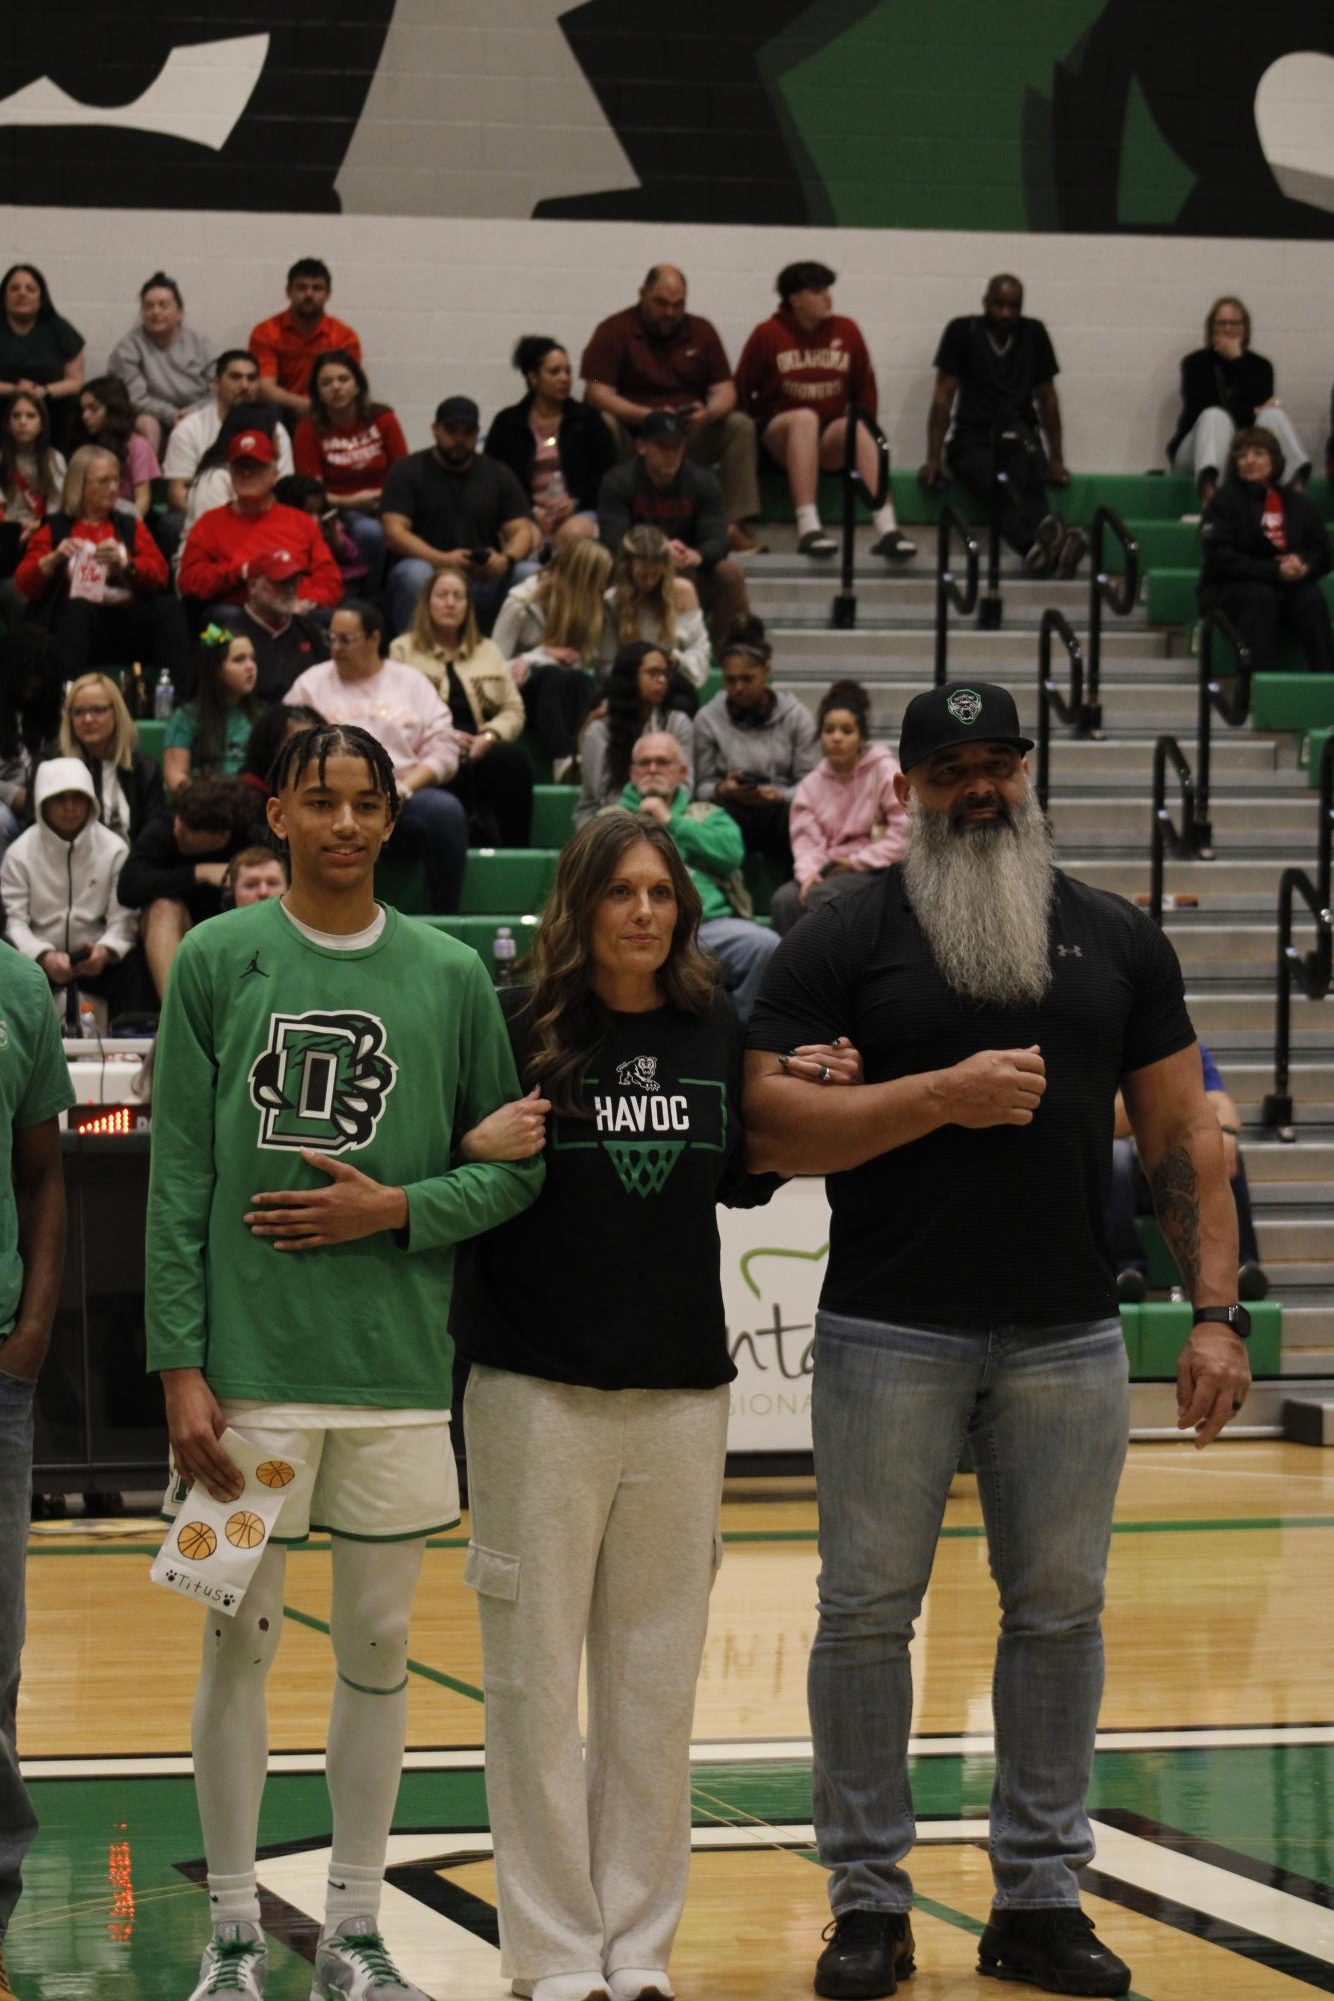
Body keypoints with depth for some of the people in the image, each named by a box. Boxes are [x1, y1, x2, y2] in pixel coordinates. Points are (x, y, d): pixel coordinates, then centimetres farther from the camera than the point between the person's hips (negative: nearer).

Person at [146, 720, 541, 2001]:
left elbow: (514, 1165, 9)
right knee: (239, 1645, 2)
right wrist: (181, 1368, -7)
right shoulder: (217, 961, 1)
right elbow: (178, 1180, -1)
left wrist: (399, 1208, -9)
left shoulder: (450, 978, 6)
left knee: (377, 1651, 8)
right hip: (251, 1368, -2)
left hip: (399, 1369, 2)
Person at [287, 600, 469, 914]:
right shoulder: (311, 684, 16)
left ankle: (446, 919, -22)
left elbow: (442, 750, 9)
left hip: (405, 796, 1)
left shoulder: (412, 682, 18)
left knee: (446, 810, -32)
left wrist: (403, 787, -8)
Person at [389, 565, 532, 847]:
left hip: (482, 750, 3)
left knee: (512, 760, -33)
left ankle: (515, 852, -35)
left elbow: (514, 710, 17)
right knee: (458, 768, -39)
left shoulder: (488, 651, 27)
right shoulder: (402, 650, 16)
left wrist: (489, 735, -5)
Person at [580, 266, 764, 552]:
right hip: (632, 436, -3)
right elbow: (597, 392, -13)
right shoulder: (613, 332, -3)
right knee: (603, 425, -35)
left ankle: (736, 526, -23)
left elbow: (724, 390, 5)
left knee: (740, 426, -20)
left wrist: (709, 413, -21)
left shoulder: (701, 331, 9)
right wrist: (648, 416, -27)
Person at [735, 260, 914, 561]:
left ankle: (886, 529, -44)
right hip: (778, 433, -2)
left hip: (831, 438, 2)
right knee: (805, 417, -35)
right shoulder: (768, 335, 0)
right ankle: (808, 527, -49)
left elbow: (864, 389, 14)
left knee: (857, 429, -31)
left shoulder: (846, 331, 7)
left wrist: (861, 428, 4)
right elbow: (741, 393, 4)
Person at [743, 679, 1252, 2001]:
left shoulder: (1115, 939, 9)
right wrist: (942, 1095, -18)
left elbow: (1182, 1136, 8)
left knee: (1060, 1610, 7)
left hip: (1068, 1335, 3)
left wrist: (1215, 1309, 0)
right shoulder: (843, 940, -1)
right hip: (891, 1333, -3)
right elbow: (765, 1124, -10)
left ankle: (1040, 1895, 18)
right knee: (868, 1609, 2)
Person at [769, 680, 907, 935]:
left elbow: (906, 832, -9)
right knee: (783, 899, -27)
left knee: (820, 894, -34)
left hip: (876, 873, -4)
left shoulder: (885, 771, -1)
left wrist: (857, 861, -11)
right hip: (828, 872, 4)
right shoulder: (811, 784, 12)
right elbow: (806, 840, 4)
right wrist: (809, 872, -18)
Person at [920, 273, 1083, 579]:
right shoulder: (963, 332, 6)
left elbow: (1047, 398, 17)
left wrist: (1056, 459, 11)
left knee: (1029, 485, -35)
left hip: (1020, 440, 2)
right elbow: (943, 396, 4)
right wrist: (933, 458, -3)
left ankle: (1040, 545, -65)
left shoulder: (1034, 334, 14)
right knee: (998, 487, -38)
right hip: (973, 439, -2)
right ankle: (1044, 535, -68)